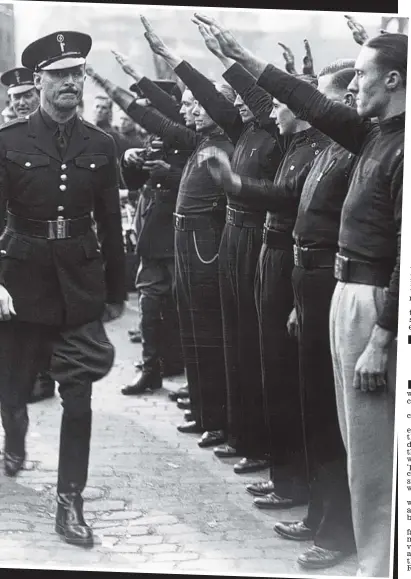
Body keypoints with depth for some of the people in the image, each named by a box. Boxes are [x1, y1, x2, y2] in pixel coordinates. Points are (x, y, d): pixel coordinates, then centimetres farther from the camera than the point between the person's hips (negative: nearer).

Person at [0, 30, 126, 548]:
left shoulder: (99, 145, 2)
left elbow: (110, 223, 6)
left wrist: (116, 291, 9)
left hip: (80, 281, 1)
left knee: (78, 395, -1)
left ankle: (70, 503, 7)